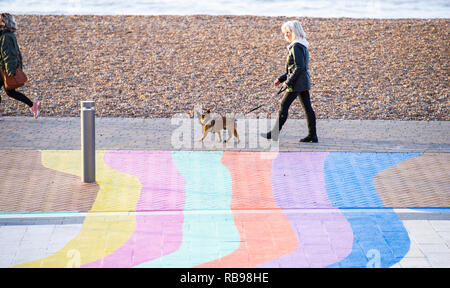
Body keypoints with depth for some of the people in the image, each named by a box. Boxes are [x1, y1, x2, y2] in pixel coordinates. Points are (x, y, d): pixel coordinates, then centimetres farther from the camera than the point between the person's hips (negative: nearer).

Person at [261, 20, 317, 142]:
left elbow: (299, 67, -22)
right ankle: (312, 135, 10)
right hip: (304, 82, 10)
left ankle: (275, 133, 4)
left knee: (284, 106, -2)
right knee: (307, 108, 8)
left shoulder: (296, 47, -15)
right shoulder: (302, 46, 16)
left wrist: (288, 81, -18)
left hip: (297, 83, -10)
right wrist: (281, 79, 18)